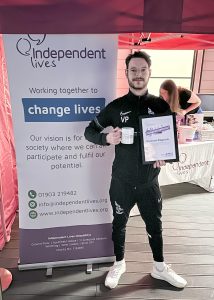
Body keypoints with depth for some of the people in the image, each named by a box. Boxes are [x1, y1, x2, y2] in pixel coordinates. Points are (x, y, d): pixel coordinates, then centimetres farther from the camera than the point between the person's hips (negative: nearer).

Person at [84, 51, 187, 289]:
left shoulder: (160, 105, -1)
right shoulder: (116, 106, -5)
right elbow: (89, 131, 0)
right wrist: (107, 138, -21)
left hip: (149, 182, 1)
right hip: (121, 182, -1)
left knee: (155, 225, 17)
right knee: (119, 224, 17)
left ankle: (160, 267, 43)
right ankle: (119, 263, 43)